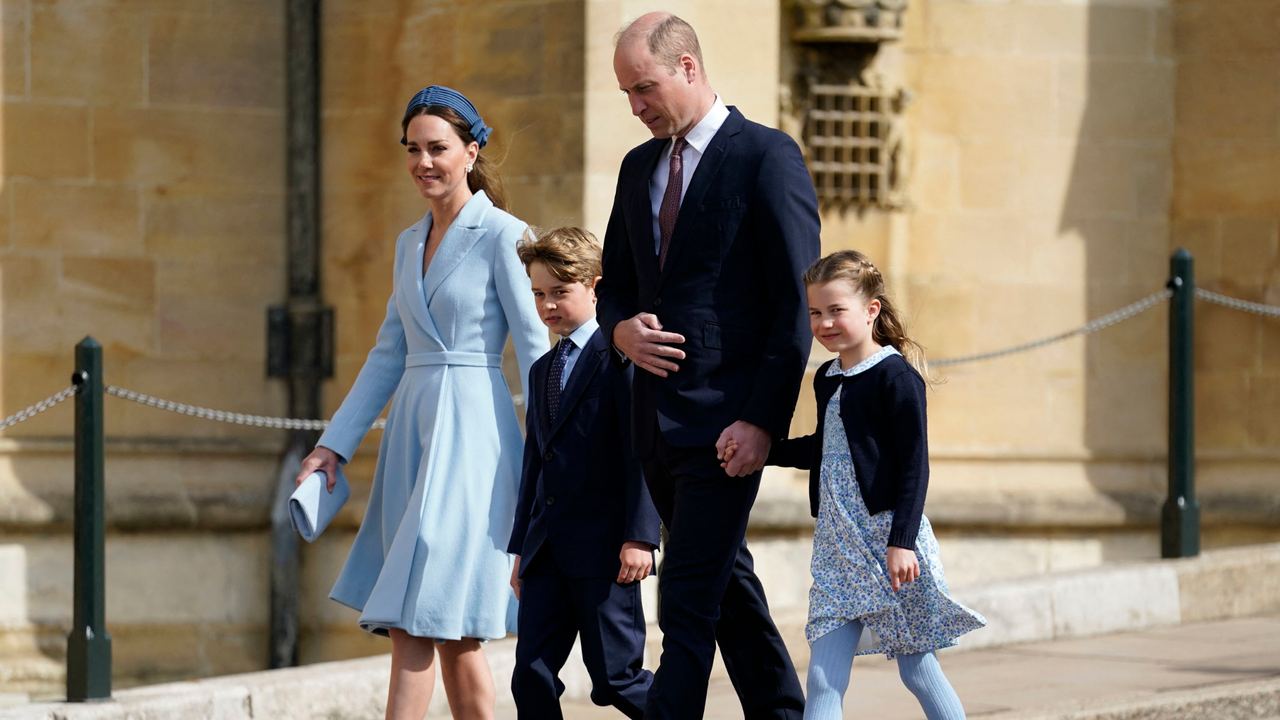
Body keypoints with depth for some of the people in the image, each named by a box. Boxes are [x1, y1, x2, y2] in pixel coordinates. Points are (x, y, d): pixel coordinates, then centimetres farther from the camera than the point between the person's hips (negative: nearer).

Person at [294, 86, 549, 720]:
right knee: (450, 631, 8)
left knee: (420, 617, -13)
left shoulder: (502, 236, -6)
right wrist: (335, 444, 14)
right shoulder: (411, 244, 16)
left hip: (471, 430, -8)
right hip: (412, 431, 8)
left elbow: (536, 351, -9)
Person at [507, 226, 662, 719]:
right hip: (548, 550, 7)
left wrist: (640, 535, -18)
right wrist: (522, 548, 21)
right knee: (531, 679, -1)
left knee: (614, 677, -7)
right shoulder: (543, 370, 20)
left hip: (604, 547, -7)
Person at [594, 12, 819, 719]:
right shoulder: (639, 167, 15)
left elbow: (796, 303, -11)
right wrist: (622, 329, -2)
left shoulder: (767, 156, -7)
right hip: (656, 415, 8)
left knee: (688, 604, -12)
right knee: (728, 588, 16)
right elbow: (615, 284, 23)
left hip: (725, 416, -8)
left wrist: (764, 420, -17)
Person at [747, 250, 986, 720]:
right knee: (823, 680, -2)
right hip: (838, 544, 7)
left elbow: (914, 465, -13)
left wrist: (902, 540, -19)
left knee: (917, 668, 2)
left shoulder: (895, 377, -10)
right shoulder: (827, 380, 13)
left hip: (888, 537, -7)